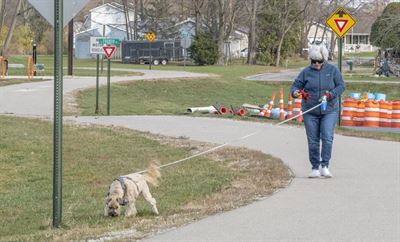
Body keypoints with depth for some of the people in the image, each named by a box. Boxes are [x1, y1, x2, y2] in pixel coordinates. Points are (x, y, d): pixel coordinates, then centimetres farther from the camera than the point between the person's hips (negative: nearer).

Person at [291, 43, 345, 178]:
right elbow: (296, 85, 4)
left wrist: (331, 94, -17)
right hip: (310, 112, 1)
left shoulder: (332, 70, 1)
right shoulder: (306, 72, 2)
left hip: (329, 111, -1)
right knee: (313, 141, 3)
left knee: (327, 138, -14)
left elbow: (341, 86, 1)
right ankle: (315, 168, 13)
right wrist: (295, 92, -20)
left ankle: (325, 166, -8)